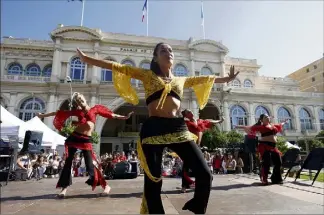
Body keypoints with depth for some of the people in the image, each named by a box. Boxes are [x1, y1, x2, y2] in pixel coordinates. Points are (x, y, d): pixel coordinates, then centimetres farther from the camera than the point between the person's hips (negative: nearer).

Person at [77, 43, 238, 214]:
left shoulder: (181, 80, 23)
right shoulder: (147, 75, 13)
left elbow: (205, 79, 36)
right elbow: (118, 68, 11)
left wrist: (226, 78, 47)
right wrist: (87, 59, 10)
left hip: (178, 128, 3)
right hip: (154, 128, -3)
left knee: (205, 174, -3)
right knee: (153, 181, 1)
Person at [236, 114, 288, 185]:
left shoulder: (273, 125, 18)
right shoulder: (261, 126, -3)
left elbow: (279, 125, 39)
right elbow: (250, 128, -6)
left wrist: (284, 122, 54)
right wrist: (241, 127, -13)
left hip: (273, 147, 8)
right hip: (264, 146, -8)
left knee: (278, 162, 9)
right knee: (266, 163, -10)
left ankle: (276, 179, 24)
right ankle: (264, 180, 0)